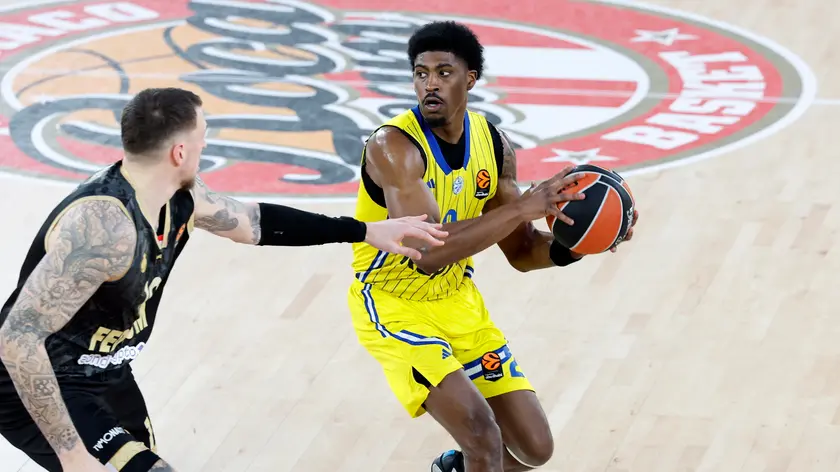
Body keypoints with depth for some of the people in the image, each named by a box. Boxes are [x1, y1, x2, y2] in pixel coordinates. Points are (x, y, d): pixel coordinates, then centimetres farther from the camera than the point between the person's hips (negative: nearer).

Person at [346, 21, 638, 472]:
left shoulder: (493, 145, -4)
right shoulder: (394, 146, -25)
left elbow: (522, 252, 5)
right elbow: (427, 251, -36)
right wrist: (523, 206, -37)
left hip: (458, 303, 7)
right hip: (392, 308, -7)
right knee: (482, 433, -24)